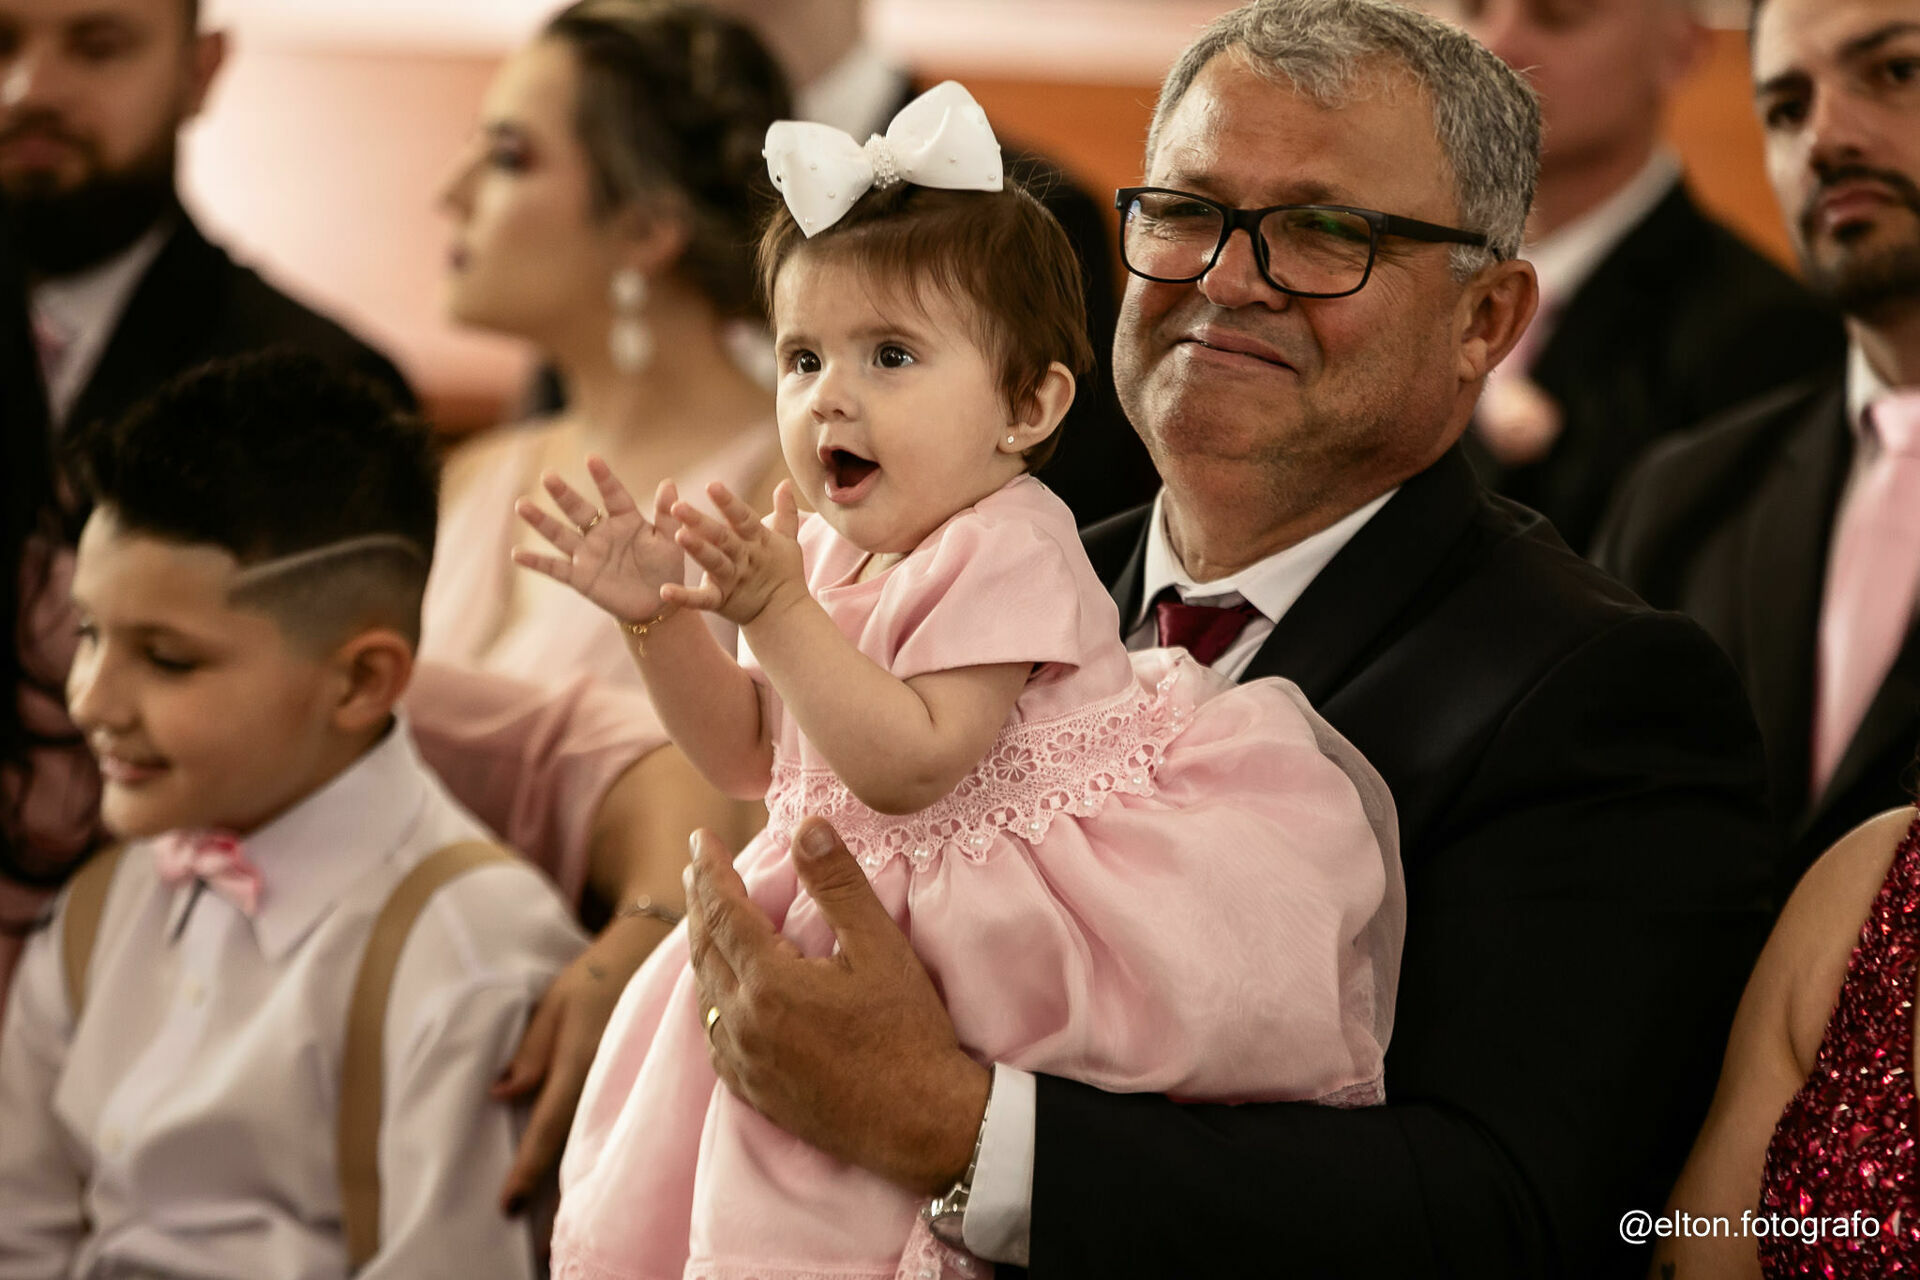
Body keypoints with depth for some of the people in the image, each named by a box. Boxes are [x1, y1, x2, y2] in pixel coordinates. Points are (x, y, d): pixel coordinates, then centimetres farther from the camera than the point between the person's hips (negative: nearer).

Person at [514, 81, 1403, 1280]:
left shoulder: (1005, 553, -19)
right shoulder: (834, 555, 7)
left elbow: (907, 765, -27)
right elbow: (751, 752, 15)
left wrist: (777, 612, -29)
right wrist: (661, 618, 1)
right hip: (861, 893, 8)